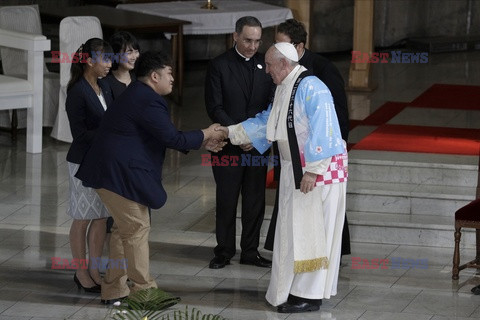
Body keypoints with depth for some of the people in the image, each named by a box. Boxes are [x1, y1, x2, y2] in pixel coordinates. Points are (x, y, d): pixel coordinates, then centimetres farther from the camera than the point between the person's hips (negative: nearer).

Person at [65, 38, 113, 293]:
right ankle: (81, 273, 13)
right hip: (84, 163, -7)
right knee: (82, 220, 3)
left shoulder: (104, 89, 8)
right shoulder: (78, 92, -16)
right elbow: (80, 133, -19)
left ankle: (95, 271, 19)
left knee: (101, 218, 10)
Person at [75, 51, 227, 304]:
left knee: (125, 228, 16)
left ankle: (113, 290, 21)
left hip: (111, 170, 11)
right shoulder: (148, 101, -18)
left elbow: (164, 136, 21)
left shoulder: (138, 95, 17)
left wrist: (202, 142, 17)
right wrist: (206, 134, -4)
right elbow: (172, 138, -19)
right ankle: (143, 291, 4)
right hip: (120, 174, -11)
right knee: (137, 229, -3)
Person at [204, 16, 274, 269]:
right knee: (226, 200, 4)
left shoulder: (265, 64, 5)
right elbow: (214, 107, -8)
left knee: (255, 200, 7)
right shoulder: (219, 66, -4)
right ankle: (224, 251, 14)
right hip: (229, 144, -3)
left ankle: (250, 251, 16)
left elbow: (271, 104, 6)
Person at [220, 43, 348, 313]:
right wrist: (230, 132, 19)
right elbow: (266, 122, 22)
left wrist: (313, 170, -25)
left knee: (311, 230, -5)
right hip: (296, 168, 10)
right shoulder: (284, 90, 11)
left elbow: (321, 131, -24)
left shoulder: (311, 88, -19)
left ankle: (311, 296, 1)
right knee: (296, 230, 13)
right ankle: (298, 289, 21)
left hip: (320, 169, -10)